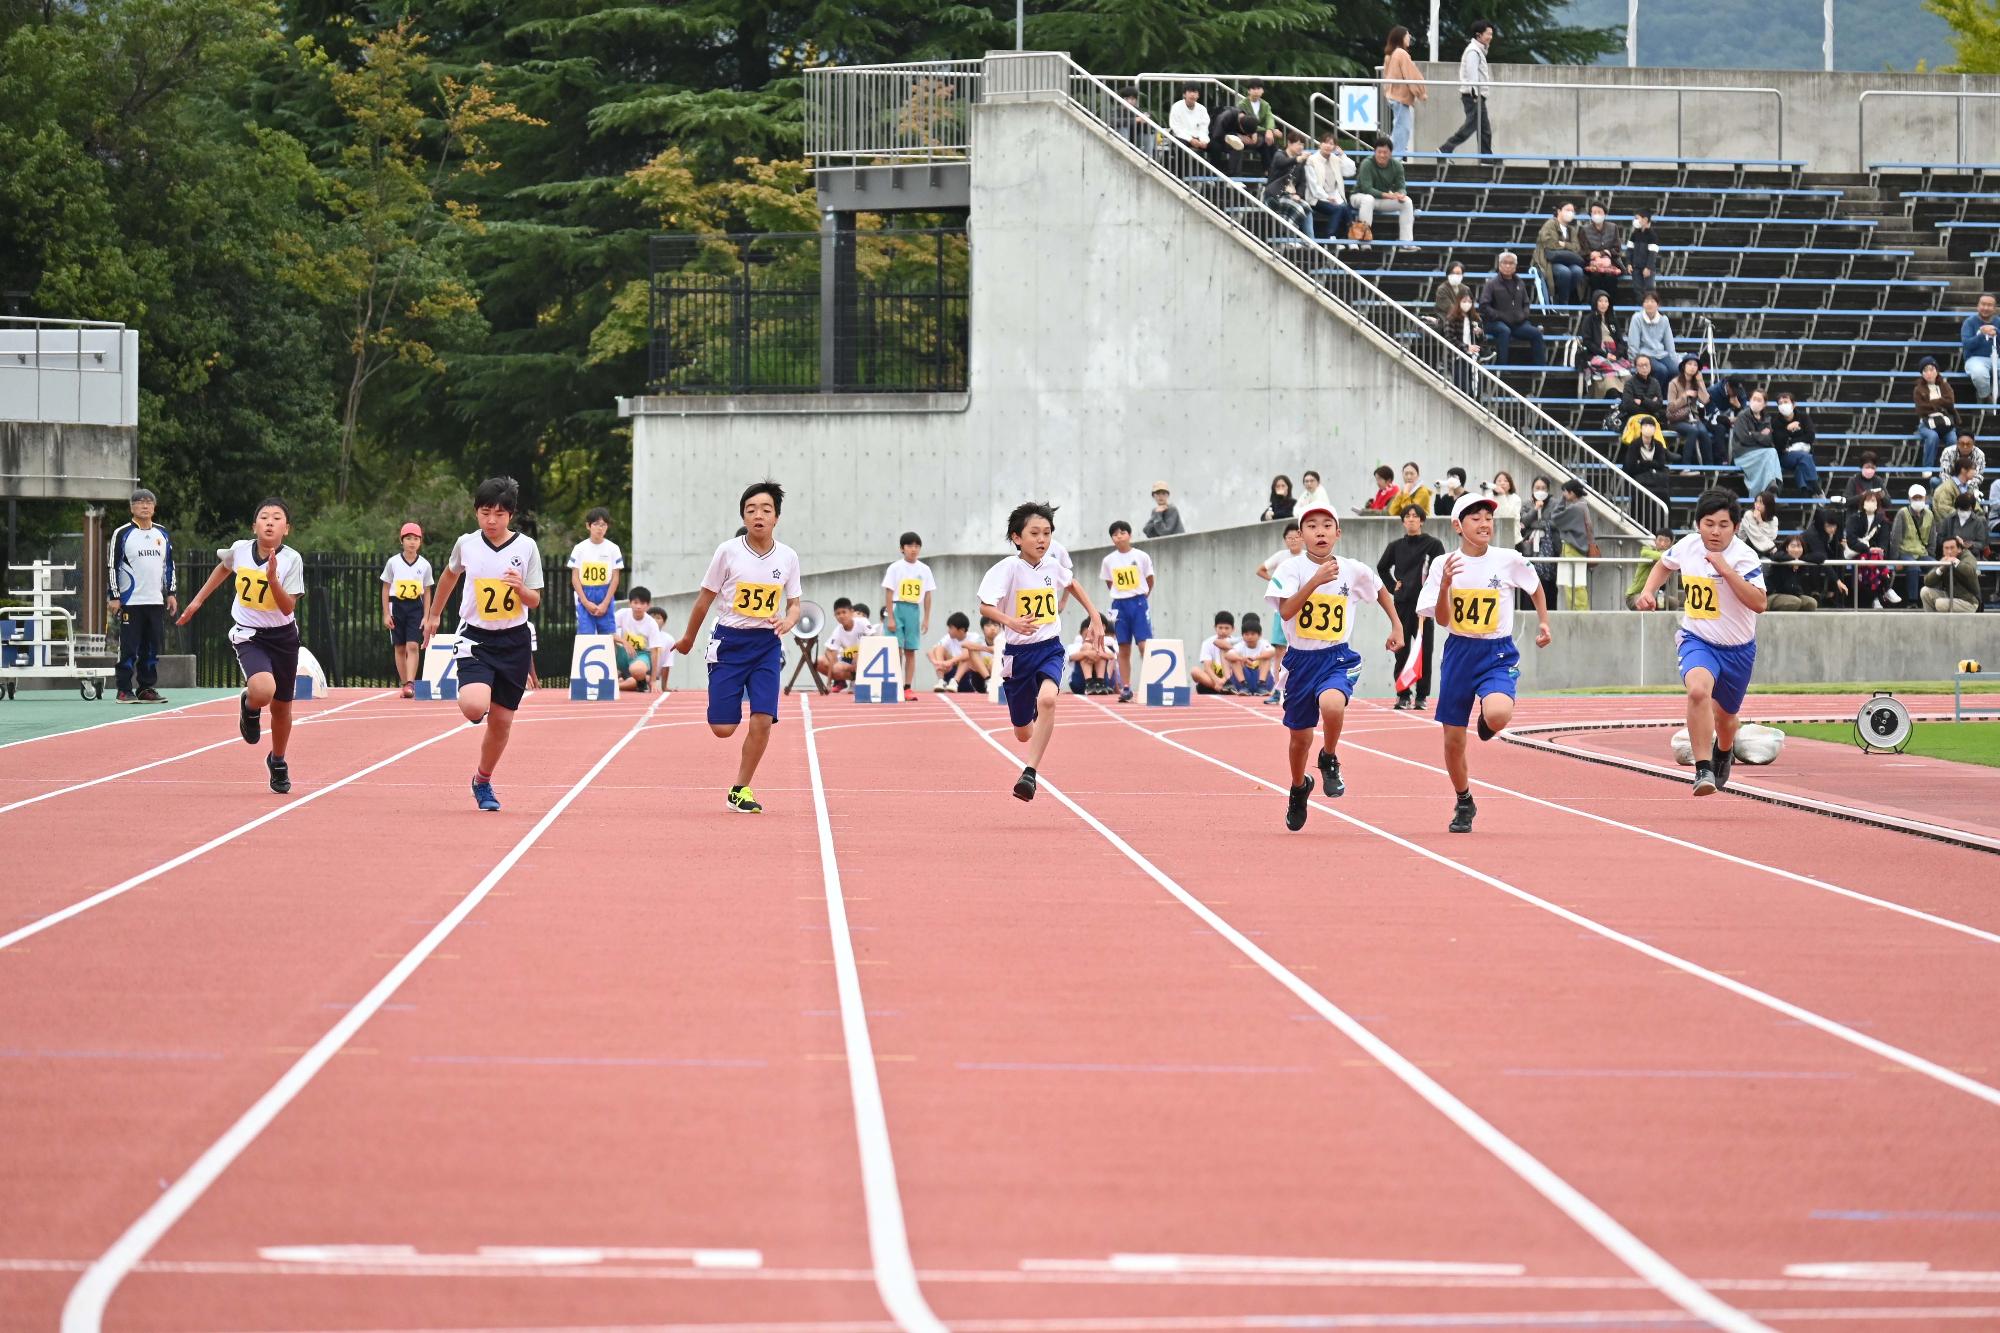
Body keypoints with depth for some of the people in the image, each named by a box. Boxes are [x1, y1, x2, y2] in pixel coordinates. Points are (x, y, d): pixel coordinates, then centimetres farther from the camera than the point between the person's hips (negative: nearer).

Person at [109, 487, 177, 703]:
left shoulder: (162, 534, 14)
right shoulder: (122, 534, -2)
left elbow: (169, 566, 21)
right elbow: (112, 567, -3)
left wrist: (171, 593, 14)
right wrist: (115, 597, -8)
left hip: (156, 602, 5)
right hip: (130, 602, -5)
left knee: (153, 647, 5)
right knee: (129, 647, -5)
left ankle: (146, 688, 13)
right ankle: (124, 690, -1)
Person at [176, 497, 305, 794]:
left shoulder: (292, 560, -14)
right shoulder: (240, 549, -8)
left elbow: (288, 608, -16)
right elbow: (224, 568, 16)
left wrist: (272, 579, -31)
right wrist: (198, 600, 21)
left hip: (283, 636, 1)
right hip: (249, 636, -1)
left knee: (281, 706, 13)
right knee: (262, 691, -30)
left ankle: (278, 762, 40)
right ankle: (249, 706, 8)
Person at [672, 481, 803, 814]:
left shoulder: (788, 557, -2)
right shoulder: (728, 552, -8)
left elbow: (795, 603, 10)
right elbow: (705, 598, 3)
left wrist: (788, 621, -14)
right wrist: (688, 638, 13)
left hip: (767, 645, 2)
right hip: (729, 641, -2)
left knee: (763, 720, -11)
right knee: (723, 729, -6)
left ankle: (740, 791, 5)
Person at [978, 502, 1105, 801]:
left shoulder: (1052, 567, 1)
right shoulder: (1008, 569, -14)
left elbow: (1073, 585, 25)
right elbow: (984, 606, -26)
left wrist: (1095, 619, 21)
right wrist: (1011, 622, -44)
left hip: (1050, 649, 2)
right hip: (1019, 653, -2)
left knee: (1047, 699, -32)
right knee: (1023, 733, 10)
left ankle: (1030, 773, -29)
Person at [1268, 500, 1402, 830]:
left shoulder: (1354, 570, -3)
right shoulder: (1291, 569, -9)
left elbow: (1380, 591, 19)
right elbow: (1286, 611, -23)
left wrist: (1397, 626, 19)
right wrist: (1315, 581, -31)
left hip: (1337, 658, -1)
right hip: (1300, 659, 1)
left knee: (1332, 704, -35)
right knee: (1299, 737, 12)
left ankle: (1329, 760, -5)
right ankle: (1299, 787, 44)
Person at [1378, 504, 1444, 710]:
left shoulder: (1433, 545, 1)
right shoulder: (1396, 546, 11)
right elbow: (1382, 568, 26)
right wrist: (1392, 586, 12)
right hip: (1402, 604, 3)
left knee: (1424, 652, -1)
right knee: (1401, 651, 1)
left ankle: (1422, 696, 4)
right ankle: (1403, 695, 4)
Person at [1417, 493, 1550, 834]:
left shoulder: (1508, 560, -4)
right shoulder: (1443, 565, -3)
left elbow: (1535, 588, 16)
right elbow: (1442, 620, -7)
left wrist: (1543, 623, 10)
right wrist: (1445, 584, -21)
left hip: (1498, 654, -2)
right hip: (1459, 653, 2)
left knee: (1498, 715, -31)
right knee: (1453, 740, 5)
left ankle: (1488, 717, 9)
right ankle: (1463, 803, 30)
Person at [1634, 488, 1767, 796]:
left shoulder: (1744, 557, -18)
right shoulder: (1687, 545, -5)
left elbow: (1760, 603, -31)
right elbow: (1665, 565, 20)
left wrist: (1725, 570, -34)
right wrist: (1648, 591, 3)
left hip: (1737, 649, 0)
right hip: (1697, 641, 1)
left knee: (1725, 714, 19)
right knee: (1698, 690, -33)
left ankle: (1724, 752, 58)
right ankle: (1703, 771, -32)